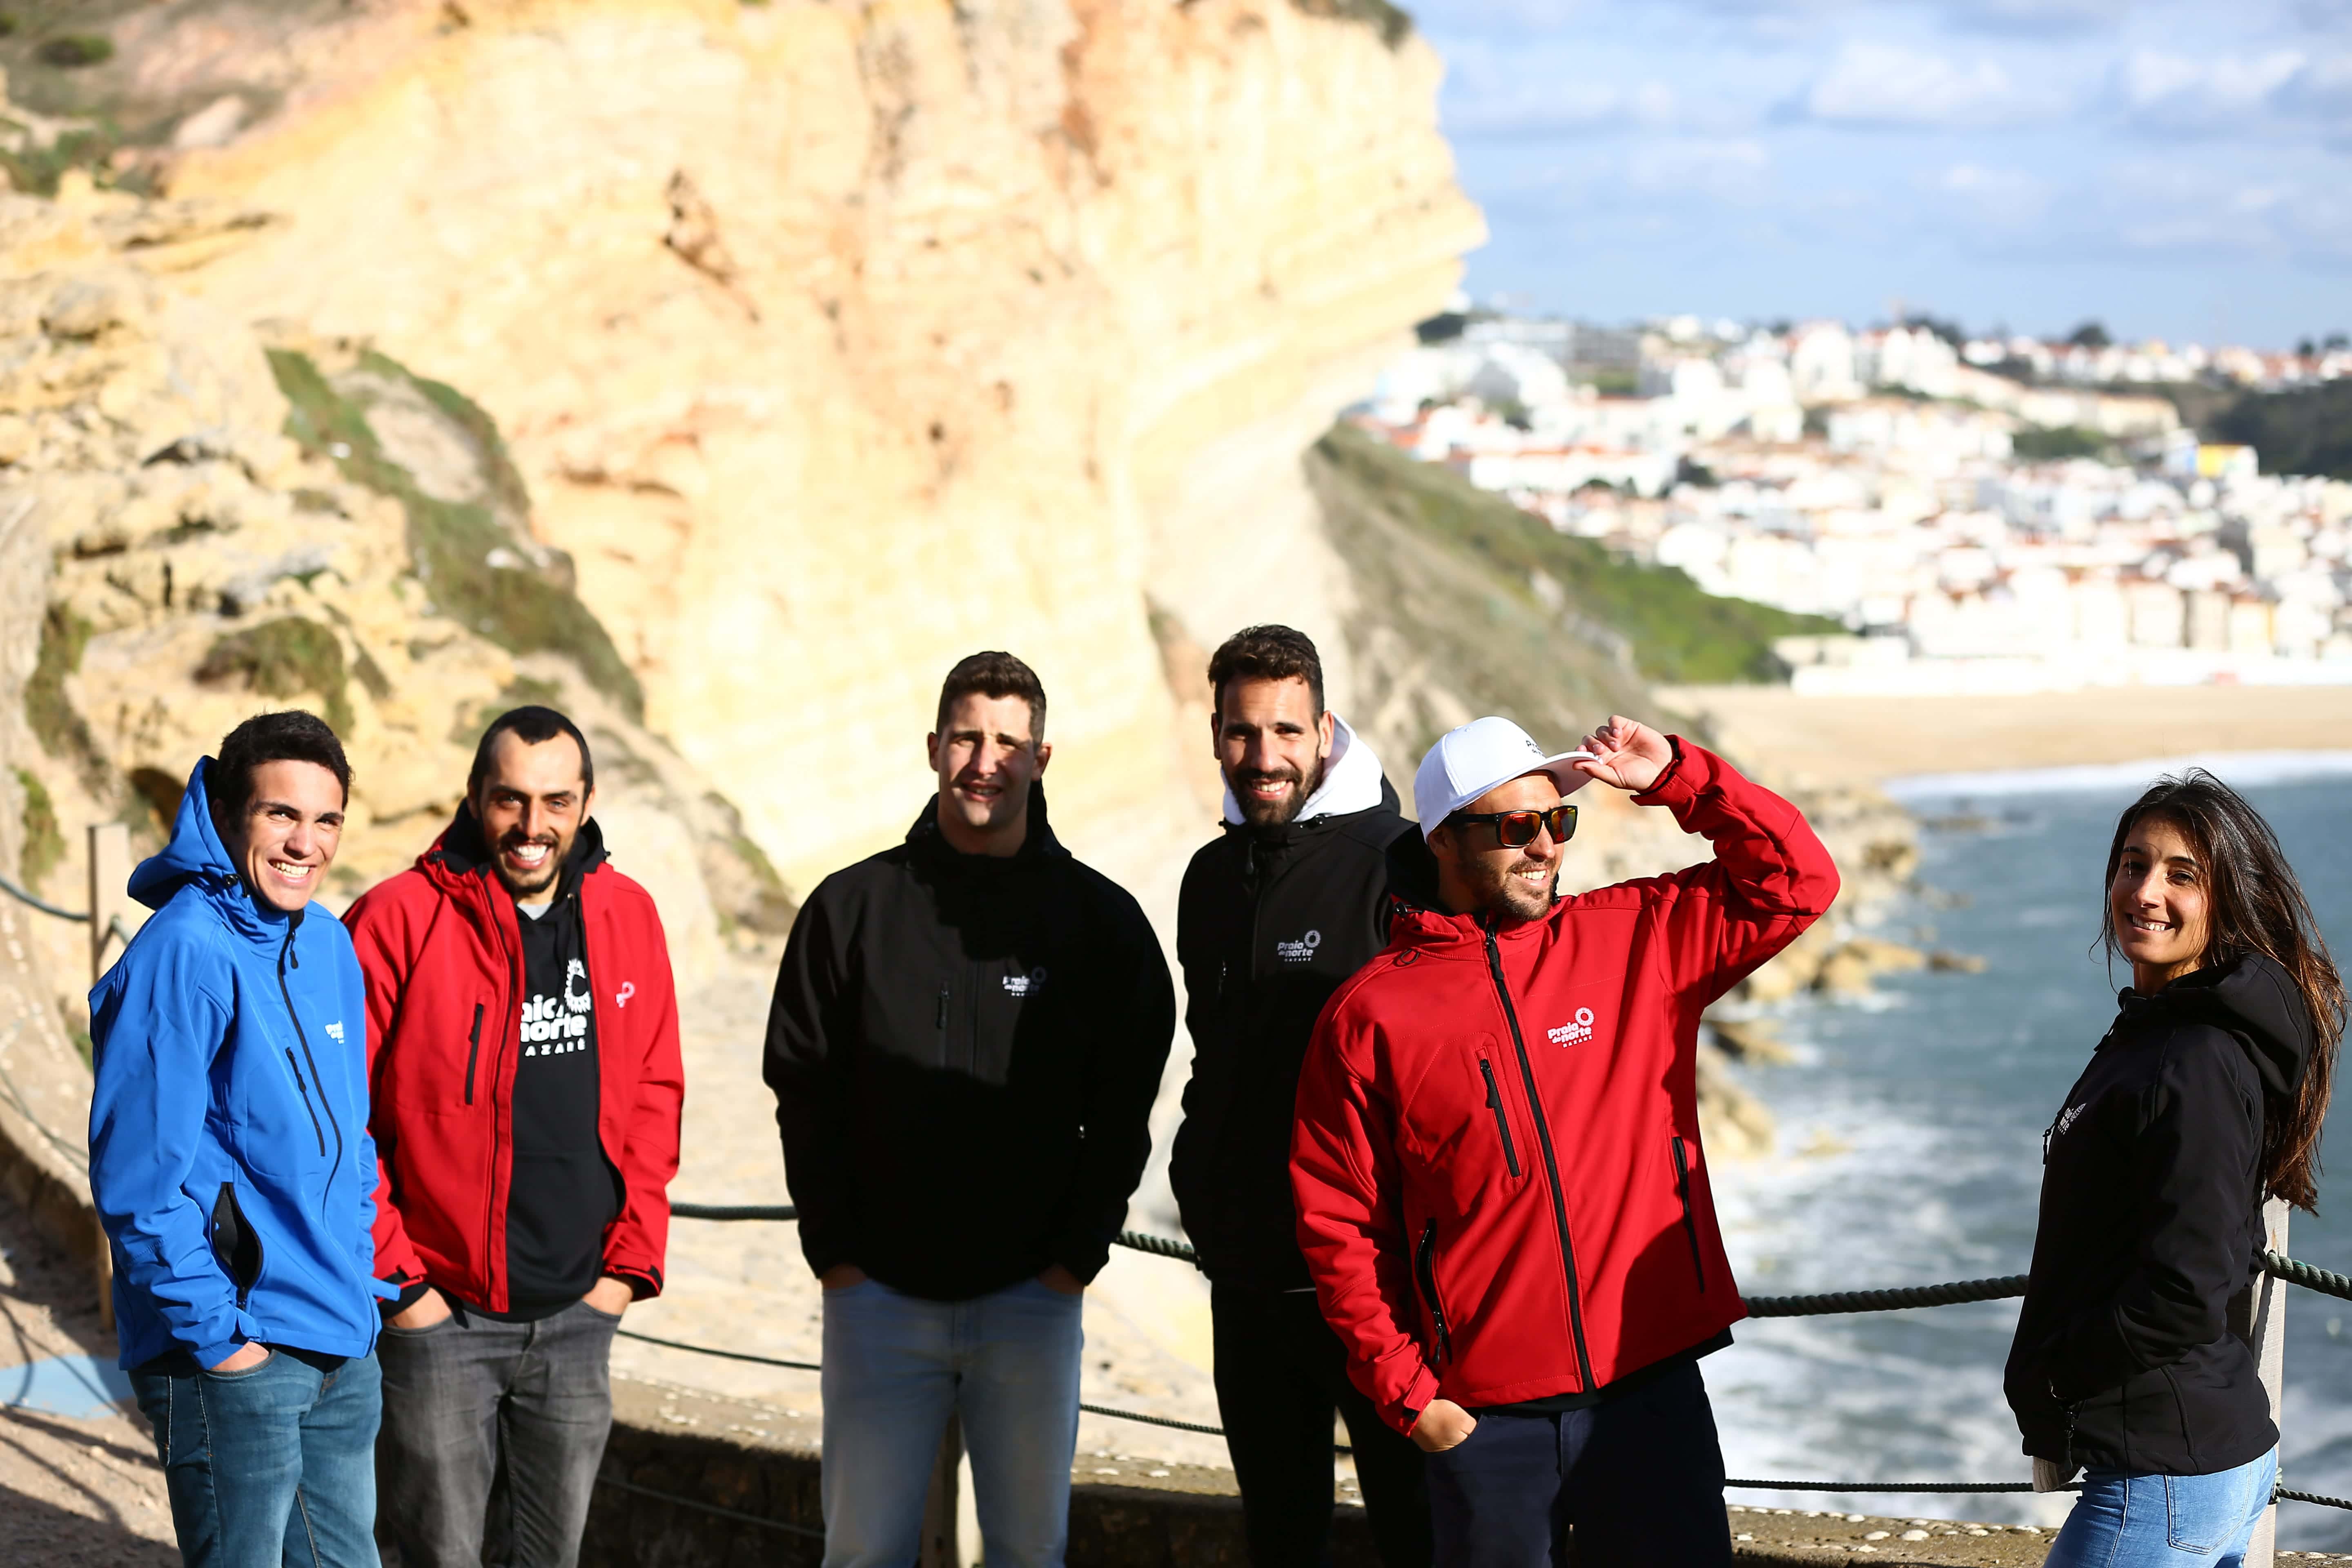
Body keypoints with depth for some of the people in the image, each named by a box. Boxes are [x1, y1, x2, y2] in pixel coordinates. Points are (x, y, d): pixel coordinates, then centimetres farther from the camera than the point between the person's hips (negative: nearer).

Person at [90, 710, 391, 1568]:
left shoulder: (330, 948, 9)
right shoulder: (183, 956, -16)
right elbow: (138, 1178, -18)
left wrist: (360, 1287, 14)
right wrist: (215, 1333, -16)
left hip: (344, 1356, 8)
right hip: (231, 1362, -8)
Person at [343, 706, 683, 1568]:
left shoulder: (627, 916, 4)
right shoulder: (398, 921, -11)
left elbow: (655, 1093, 11)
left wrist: (631, 1259, 4)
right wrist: (393, 1281, -11)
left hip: (578, 1316, 4)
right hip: (439, 1315, -4)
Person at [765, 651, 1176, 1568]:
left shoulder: (1101, 921, 2)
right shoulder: (853, 907, 3)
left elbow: (1124, 1108, 4)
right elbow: (804, 1090, 5)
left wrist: (1079, 1253, -4)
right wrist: (833, 1249, -3)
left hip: (1033, 1299, 0)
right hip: (877, 1295, 0)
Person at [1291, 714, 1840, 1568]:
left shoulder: (1635, 939, 6)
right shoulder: (1370, 1016, -1)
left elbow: (1796, 883, 6)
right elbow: (1338, 1225, 0)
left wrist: (1676, 779, -3)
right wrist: (1405, 1392, -4)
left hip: (1653, 1390, 1)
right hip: (1483, 1420, -1)